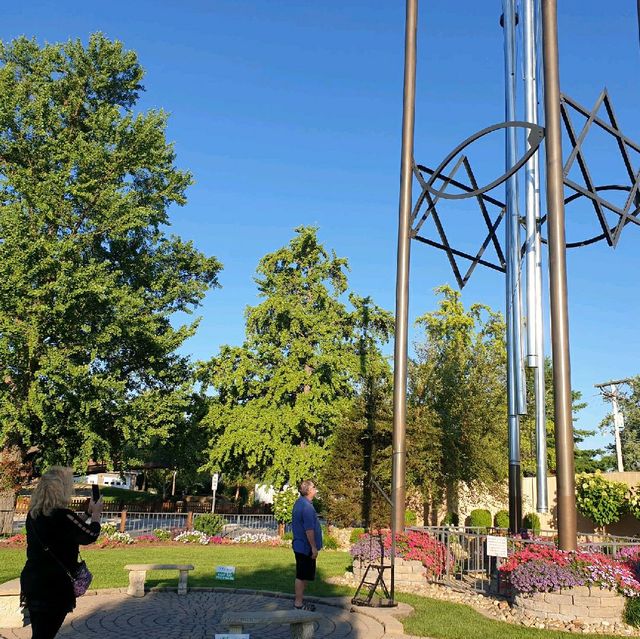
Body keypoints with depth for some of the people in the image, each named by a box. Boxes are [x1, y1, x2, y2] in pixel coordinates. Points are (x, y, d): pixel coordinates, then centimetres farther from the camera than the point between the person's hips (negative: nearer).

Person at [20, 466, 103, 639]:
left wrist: (87, 514, 19)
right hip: (54, 585, -8)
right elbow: (90, 535, -7)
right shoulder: (63, 516, -21)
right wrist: (96, 514, 9)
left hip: (32, 581, 8)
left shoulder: (34, 514, 3)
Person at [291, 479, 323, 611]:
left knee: (302, 575, 16)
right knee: (302, 576, -2)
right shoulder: (307, 506, -21)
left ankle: (298, 600, 24)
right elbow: (309, 529, -24)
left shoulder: (299, 502, 11)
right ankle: (299, 603, 5)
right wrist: (314, 547, -19)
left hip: (299, 545, 10)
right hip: (306, 546, -10)